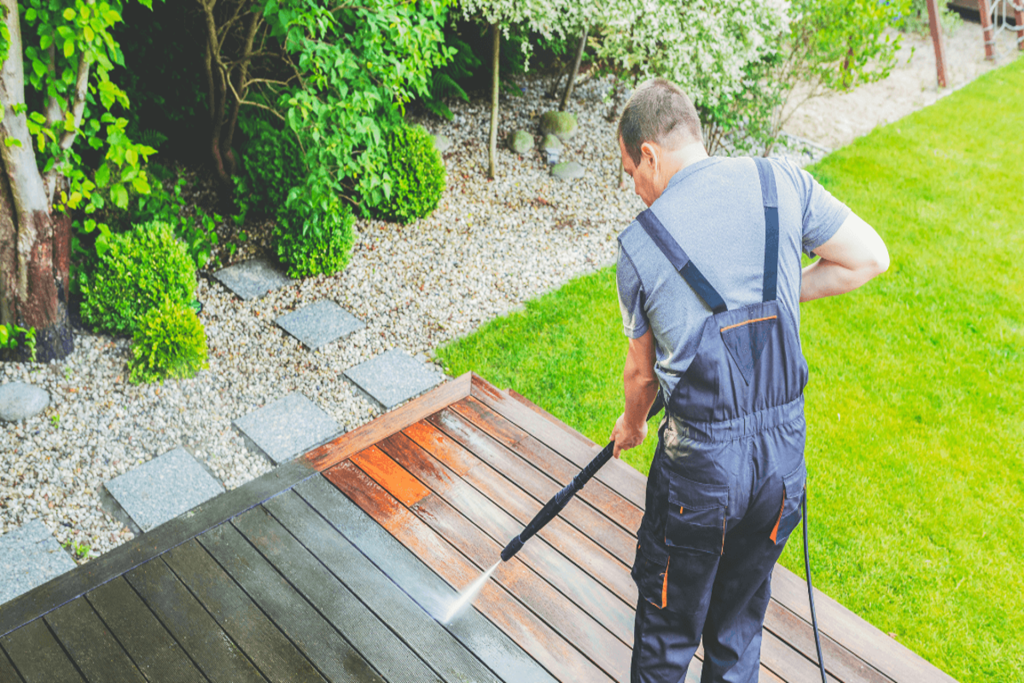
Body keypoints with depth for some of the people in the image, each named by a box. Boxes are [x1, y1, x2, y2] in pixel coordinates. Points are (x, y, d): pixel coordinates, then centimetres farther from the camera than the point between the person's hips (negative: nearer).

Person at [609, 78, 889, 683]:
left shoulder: (639, 243, -6)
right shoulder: (781, 181, -4)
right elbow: (870, 258, 3)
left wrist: (632, 425, 26)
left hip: (700, 464, -3)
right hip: (786, 453, 3)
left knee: (670, 622, 19)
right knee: (742, 614, 25)